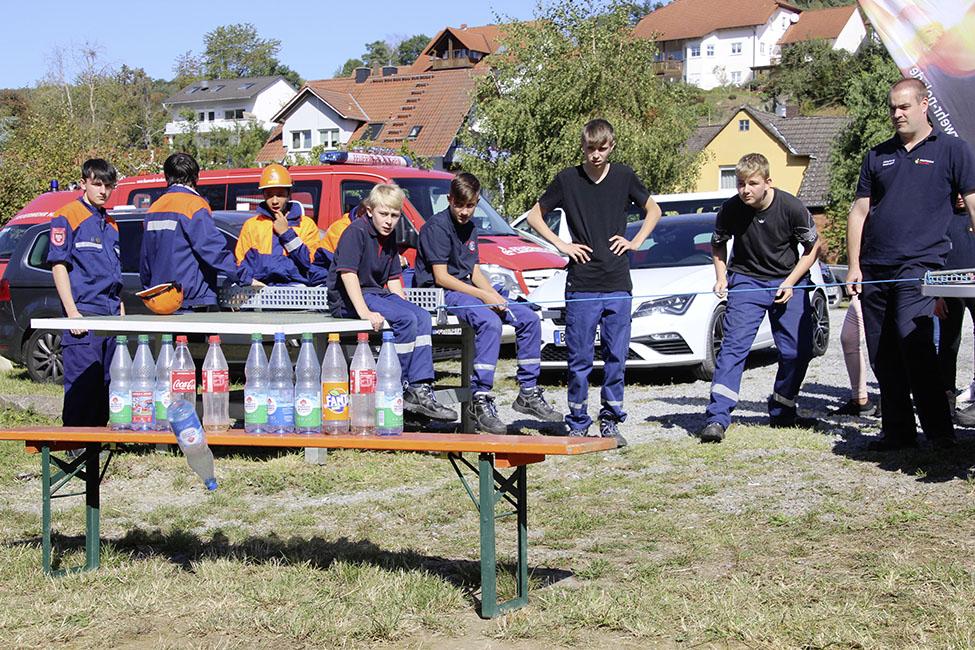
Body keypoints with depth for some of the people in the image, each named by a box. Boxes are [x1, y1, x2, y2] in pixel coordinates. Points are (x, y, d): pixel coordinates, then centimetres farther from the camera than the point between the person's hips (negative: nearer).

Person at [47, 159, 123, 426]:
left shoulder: (110, 224, 20)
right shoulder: (67, 216, -2)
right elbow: (59, 266, -8)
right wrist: (72, 312, -15)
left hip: (111, 316, 7)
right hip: (84, 316, -7)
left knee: (106, 387, 8)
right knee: (82, 386, -10)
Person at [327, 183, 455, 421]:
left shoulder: (389, 237, 14)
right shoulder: (357, 231, -13)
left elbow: (393, 279, 19)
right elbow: (347, 273, -23)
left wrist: (405, 305, 3)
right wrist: (364, 313, -31)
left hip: (377, 293, 8)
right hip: (348, 299, -8)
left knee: (422, 316, -11)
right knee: (406, 319, -25)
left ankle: (420, 389, -14)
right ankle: (400, 389, -17)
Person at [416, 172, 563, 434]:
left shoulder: (469, 227, 16)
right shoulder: (437, 226, -11)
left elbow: (474, 272, 15)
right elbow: (440, 277, -17)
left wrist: (494, 294, -5)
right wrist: (483, 295, -20)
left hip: (467, 289, 9)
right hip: (440, 293, -9)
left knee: (529, 318, -2)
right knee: (490, 321, -35)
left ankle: (528, 393, 4)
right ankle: (480, 400, -36)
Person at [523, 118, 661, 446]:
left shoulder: (623, 176, 6)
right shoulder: (567, 179, 1)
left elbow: (653, 210, 20)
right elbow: (534, 215, 11)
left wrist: (635, 242, 6)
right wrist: (561, 245, -1)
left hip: (618, 284, 2)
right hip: (581, 284, -2)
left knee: (616, 356, 4)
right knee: (579, 358, 0)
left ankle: (610, 422, 14)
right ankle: (578, 424, 8)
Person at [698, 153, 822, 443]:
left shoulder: (791, 207, -17)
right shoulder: (731, 209, -14)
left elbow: (813, 246, -3)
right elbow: (718, 244, 7)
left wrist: (790, 283, -11)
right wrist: (721, 278, -6)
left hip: (788, 282, 1)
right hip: (746, 281, -1)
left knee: (798, 349, -1)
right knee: (734, 345, -16)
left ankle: (781, 413, 20)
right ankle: (717, 418, -21)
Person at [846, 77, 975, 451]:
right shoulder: (878, 156, 16)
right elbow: (859, 212, 16)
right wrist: (854, 266, 8)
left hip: (919, 264, -5)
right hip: (874, 267, 5)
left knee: (913, 339, -21)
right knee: (882, 356, 6)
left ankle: (939, 429, -14)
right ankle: (897, 431, 15)